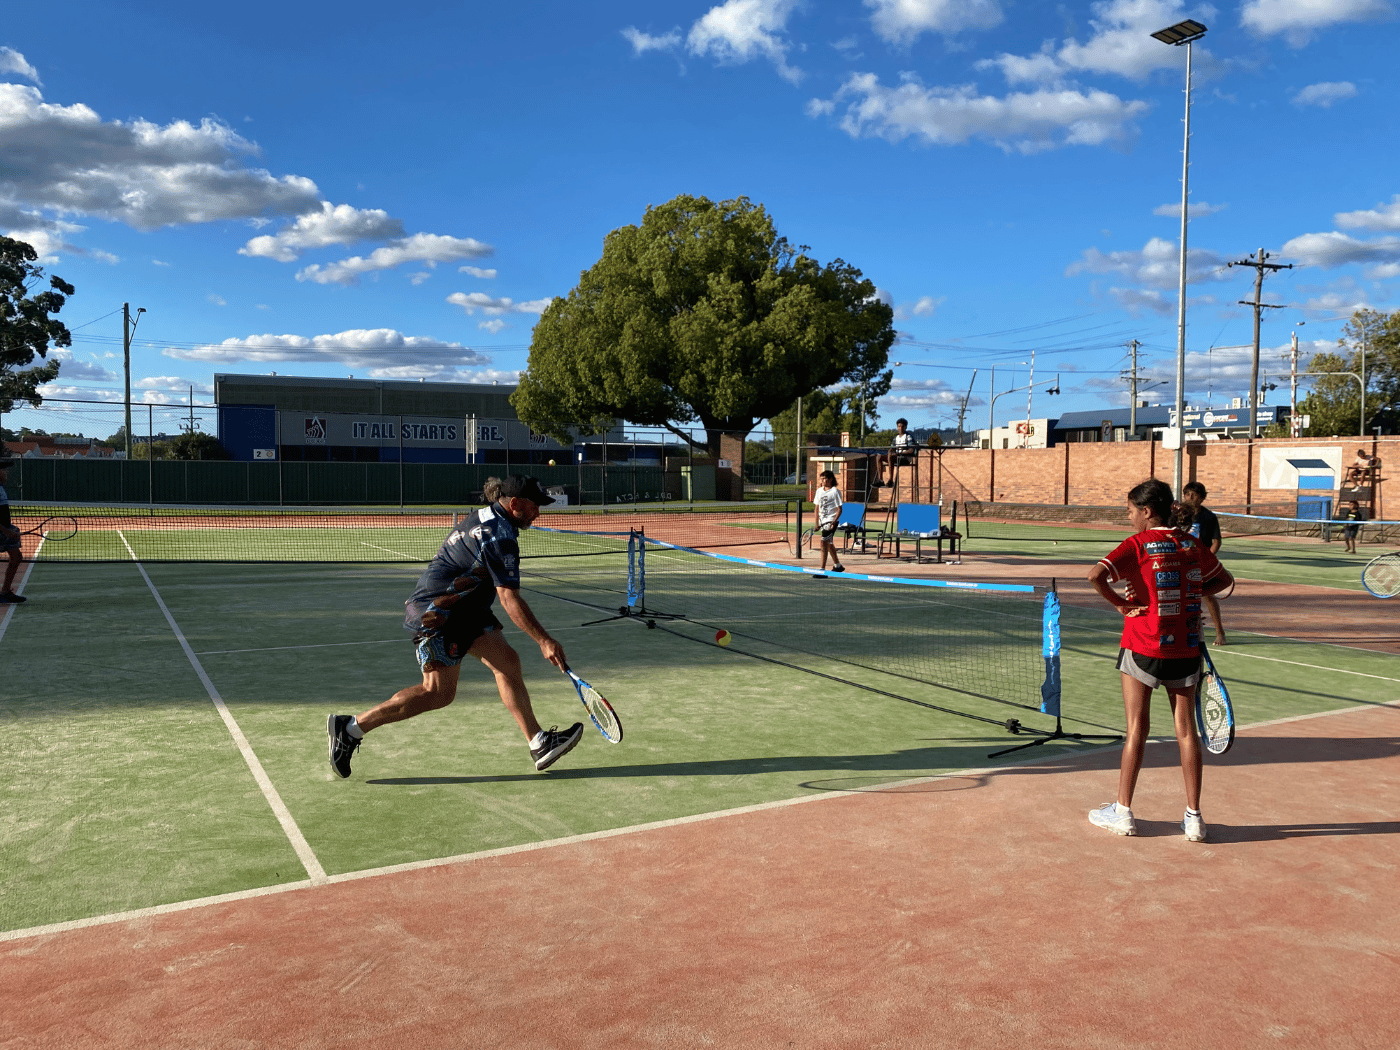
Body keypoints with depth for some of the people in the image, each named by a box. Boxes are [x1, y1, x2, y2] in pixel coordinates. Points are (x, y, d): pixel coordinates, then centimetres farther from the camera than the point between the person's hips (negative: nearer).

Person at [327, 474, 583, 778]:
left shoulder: (485, 520, 13)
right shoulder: (499, 536, -19)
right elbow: (509, 599, -24)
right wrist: (544, 641, -24)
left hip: (462, 608, 11)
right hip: (437, 612, -11)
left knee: (507, 662, 1)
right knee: (439, 692, -8)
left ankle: (538, 743, 2)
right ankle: (351, 727, 2)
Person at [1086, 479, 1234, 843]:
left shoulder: (1138, 544, -10)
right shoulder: (1192, 545, 4)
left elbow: (1096, 575, -25)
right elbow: (1225, 580, 19)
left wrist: (1119, 602, -11)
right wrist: (1187, 594, 10)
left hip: (1143, 649, -4)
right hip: (1186, 650, 4)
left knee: (1137, 730, 5)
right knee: (1186, 729, 10)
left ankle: (1123, 812, 15)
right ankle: (1194, 817, 14)